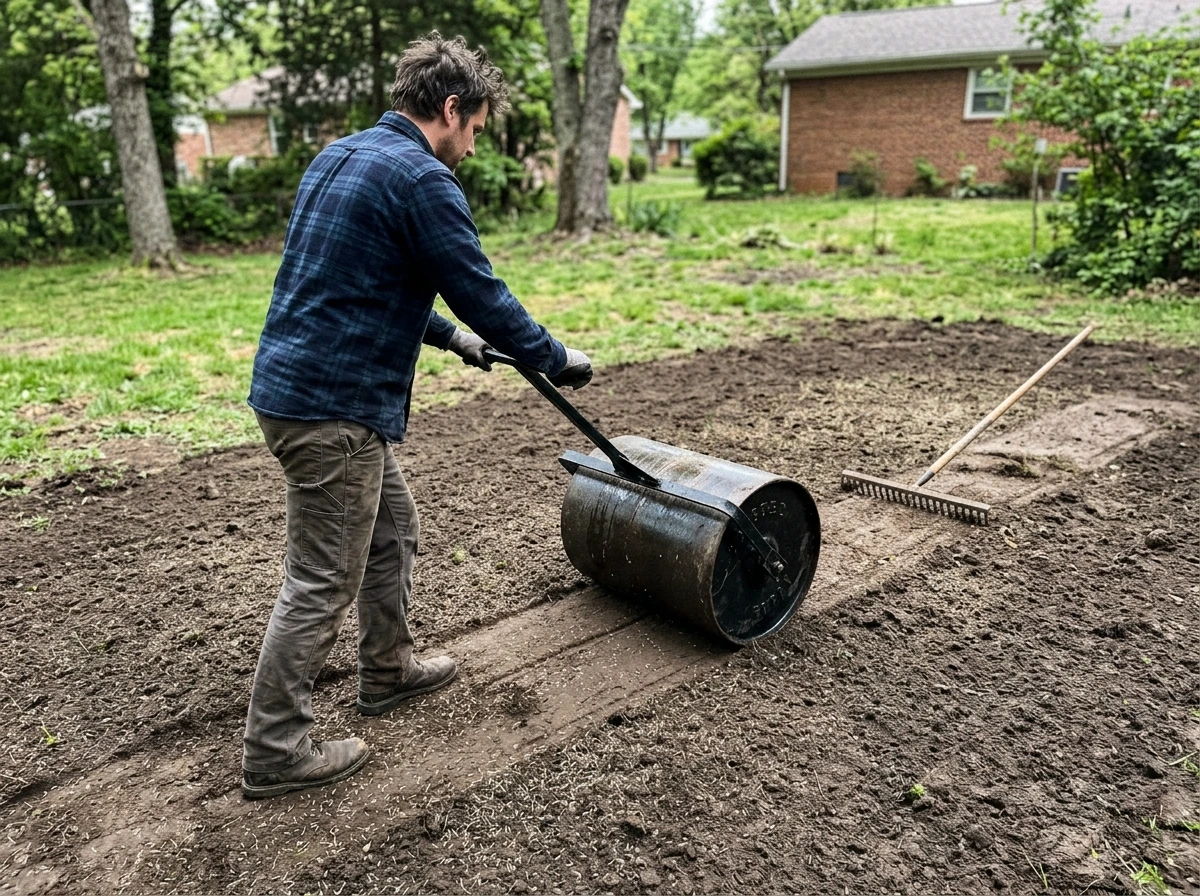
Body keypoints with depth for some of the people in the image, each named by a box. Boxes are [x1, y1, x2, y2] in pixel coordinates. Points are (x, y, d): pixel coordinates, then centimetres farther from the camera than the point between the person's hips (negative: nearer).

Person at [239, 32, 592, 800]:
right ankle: (275, 752, 15)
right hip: (333, 404, -10)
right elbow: (483, 293, -14)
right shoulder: (421, 179, -15)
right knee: (323, 583, 1)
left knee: (392, 528, 22)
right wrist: (555, 357, 2)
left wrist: (452, 337, 27)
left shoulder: (340, 156, 15)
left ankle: (388, 671, 39)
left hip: (299, 384, 10)